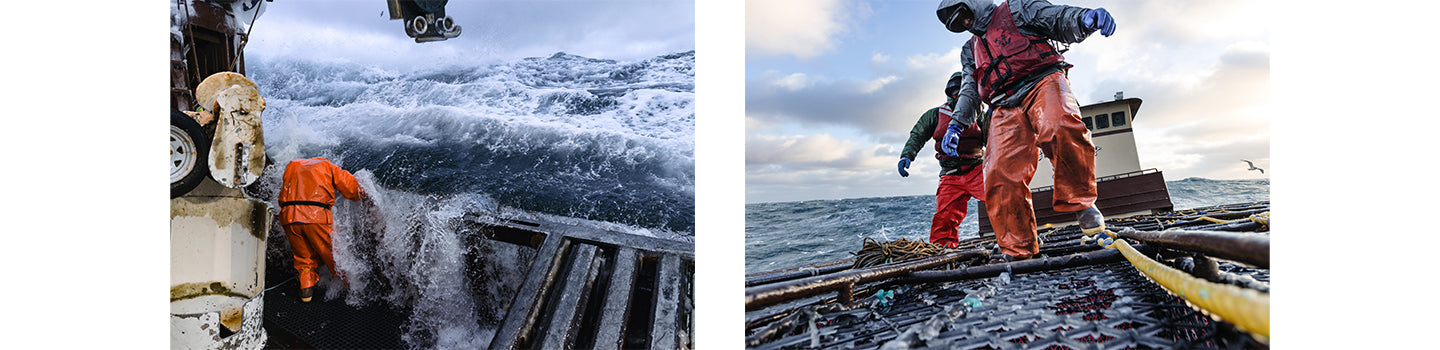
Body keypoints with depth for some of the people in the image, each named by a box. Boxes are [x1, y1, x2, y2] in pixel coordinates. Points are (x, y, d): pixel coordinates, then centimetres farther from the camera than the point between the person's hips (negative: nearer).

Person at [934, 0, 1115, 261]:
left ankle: (1080, 202, -22)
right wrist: (956, 125, 8)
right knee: (1001, 175, -15)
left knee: (1060, 127, -38)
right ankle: (1017, 251, -8)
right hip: (1005, 107, 5)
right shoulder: (970, 51, 33)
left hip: (1042, 81, -4)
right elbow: (969, 90, 26)